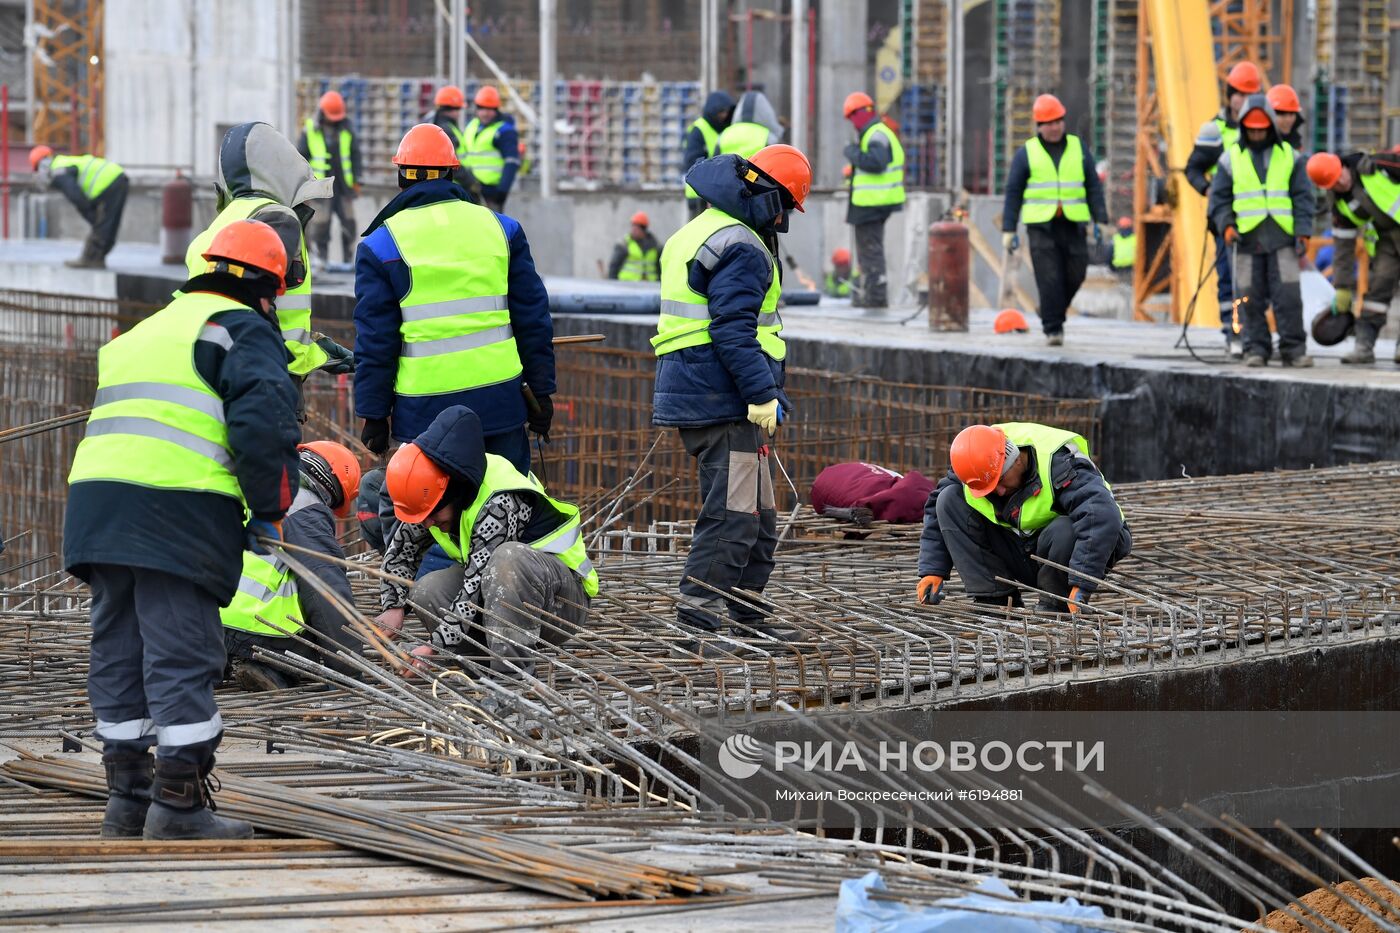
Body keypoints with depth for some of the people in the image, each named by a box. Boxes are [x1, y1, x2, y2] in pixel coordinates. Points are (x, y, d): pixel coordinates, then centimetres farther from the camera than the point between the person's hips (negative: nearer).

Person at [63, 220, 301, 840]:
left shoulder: (146, 331, 30)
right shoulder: (242, 328, 3)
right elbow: (265, 422, -11)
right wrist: (267, 511, -2)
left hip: (95, 501, 8)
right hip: (178, 509, -8)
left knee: (118, 651, 13)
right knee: (182, 656, -5)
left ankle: (127, 800, 19)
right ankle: (178, 805, -6)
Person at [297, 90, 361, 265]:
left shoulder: (346, 128, 7)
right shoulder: (310, 130, -1)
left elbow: (355, 154, 12)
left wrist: (356, 180, 7)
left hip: (343, 185, 3)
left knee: (349, 223, 2)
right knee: (320, 224, -2)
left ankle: (350, 258, 10)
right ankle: (320, 257, 5)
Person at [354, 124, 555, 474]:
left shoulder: (381, 245, -1)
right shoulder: (501, 229, 7)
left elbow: (374, 341, -2)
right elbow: (533, 321, 10)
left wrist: (373, 414, 4)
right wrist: (541, 391, 16)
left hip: (425, 410, -2)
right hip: (499, 402, 2)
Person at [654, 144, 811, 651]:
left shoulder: (696, 234, 20)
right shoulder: (740, 248, -14)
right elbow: (735, 331, -22)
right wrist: (763, 395, -21)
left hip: (692, 394, 11)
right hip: (723, 400, -11)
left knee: (758, 513, 18)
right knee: (733, 514, -11)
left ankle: (746, 617, 25)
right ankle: (696, 619, -14)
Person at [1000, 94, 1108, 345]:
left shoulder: (1079, 149, 10)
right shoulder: (1026, 153, 5)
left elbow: (1093, 187, 10)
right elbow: (1013, 193, 5)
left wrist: (1099, 221, 1)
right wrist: (1008, 230, -1)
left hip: (1073, 226, 2)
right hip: (1041, 226, -2)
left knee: (1074, 276, 1)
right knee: (1049, 279, -10)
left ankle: (1053, 314, 25)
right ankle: (1053, 328, -5)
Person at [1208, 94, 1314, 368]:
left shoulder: (1289, 156, 9)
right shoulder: (1231, 158, 8)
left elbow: (1303, 197, 9)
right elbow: (1219, 198, 9)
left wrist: (1303, 232, -1)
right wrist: (1226, 226, -7)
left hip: (1282, 238, 0)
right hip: (1247, 239, 1)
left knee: (1288, 296, -7)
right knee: (1251, 298, 0)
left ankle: (1293, 349, -2)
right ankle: (1256, 348, 7)